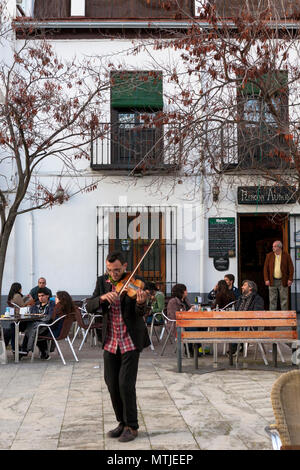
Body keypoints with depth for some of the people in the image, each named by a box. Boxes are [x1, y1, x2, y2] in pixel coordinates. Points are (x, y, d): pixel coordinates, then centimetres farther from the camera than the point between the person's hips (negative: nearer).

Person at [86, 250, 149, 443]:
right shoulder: (102, 282, 2)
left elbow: (141, 313, -20)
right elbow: (89, 306, -6)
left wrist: (141, 303, -43)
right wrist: (102, 297, -26)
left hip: (130, 342, -4)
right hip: (110, 342, 5)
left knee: (126, 384, -8)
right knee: (112, 384, 9)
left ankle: (132, 427, 9)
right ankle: (122, 423, 26)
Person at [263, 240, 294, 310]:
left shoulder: (286, 255, 0)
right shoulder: (269, 256, 3)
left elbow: (291, 268, 0)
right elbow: (265, 268, 3)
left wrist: (290, 279, -7)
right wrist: (266, 279, -5)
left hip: (283, 281, -1)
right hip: (272, 281, 1)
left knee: (284, 299, 3)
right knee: (272, 299, 3)